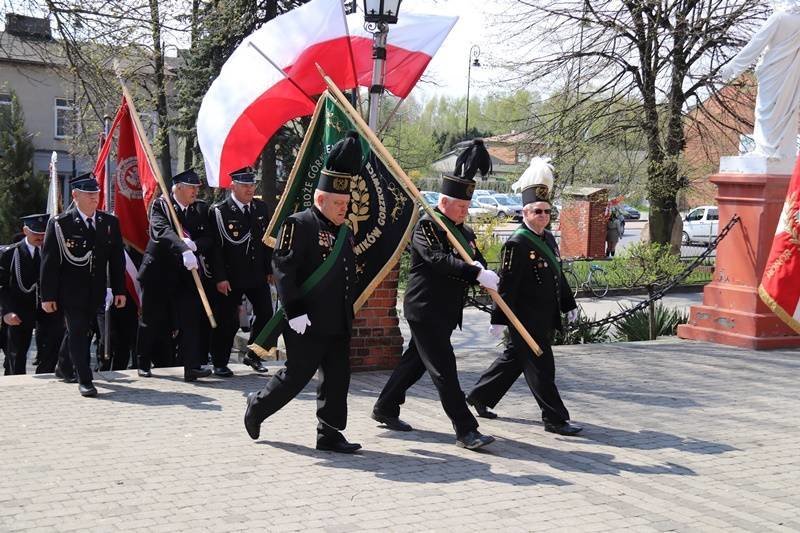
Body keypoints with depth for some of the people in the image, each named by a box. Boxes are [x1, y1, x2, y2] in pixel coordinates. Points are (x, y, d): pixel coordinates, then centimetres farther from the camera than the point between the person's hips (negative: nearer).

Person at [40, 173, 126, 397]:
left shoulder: (110, 223, 6)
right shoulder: (60, 223, -6)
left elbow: (117, 258, 9)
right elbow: (49, 261, -6)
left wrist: (119, 290, 4)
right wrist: (48, 295, -9)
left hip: (96, 292, 4)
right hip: (71, 292, -4)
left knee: (85, 333, 11)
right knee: (77, 333, -4)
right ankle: (84, 380, 0)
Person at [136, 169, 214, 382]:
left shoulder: (201, 209, 6)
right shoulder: (160, 205, -6)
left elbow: (209, 239, -1)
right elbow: (163, 231, -24)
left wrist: (194, 245, -23)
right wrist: (184, 251, -39)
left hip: (187, 273, 3)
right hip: (159, 271, -2)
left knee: (192, 318, -10)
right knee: (153, 320, 9)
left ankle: (192, 366, -12)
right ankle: (144, 363, 28)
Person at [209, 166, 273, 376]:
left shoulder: (261, 208, 8)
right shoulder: (219, 211, -9)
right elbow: (216, 247, -11)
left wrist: (269, 269, 9)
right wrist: (220, 278, -15)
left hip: (257, 274, 5)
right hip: (231, 277, -5)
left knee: (266, 315, 6)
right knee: (227, 322, 1)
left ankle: (252, 355, 25)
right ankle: (220, 363, 15)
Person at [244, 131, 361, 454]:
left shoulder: (344, 232, 14)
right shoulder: (299, 225, -11)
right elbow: (283, 269, -17)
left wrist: (349, 313, 19)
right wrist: (295, 312, -21)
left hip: (338, 325, 8)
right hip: (308, 324, -8)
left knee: (337, 379, 7)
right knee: (296, 376, 1)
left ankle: (329, 434, 15)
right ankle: (256, 408, 24)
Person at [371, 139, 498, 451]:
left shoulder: (465, 232, 14)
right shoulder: (427, 226, -11)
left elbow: (479, 263, 9)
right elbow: (439, 260, -26)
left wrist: (482, 273, -16)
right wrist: (475, 274, -33)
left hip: (447, 313, 9)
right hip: (424, 309, -9)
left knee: (415, 361, 18)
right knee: (444, 369, -9)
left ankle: (385, 409, 32)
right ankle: (466, 431, -9)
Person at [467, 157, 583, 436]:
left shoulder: (549, 239, 13)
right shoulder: (517, 243, -15)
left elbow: (558, 275, 22)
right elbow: (506, 286, -18)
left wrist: (569, 304, 23)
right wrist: (498, 319, -19)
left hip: (544, 319, 9)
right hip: (527, 321, -9)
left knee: (513, 359, 19)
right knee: (541, 368, -3)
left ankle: (480, 397, 32)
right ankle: (555, 418, 4)